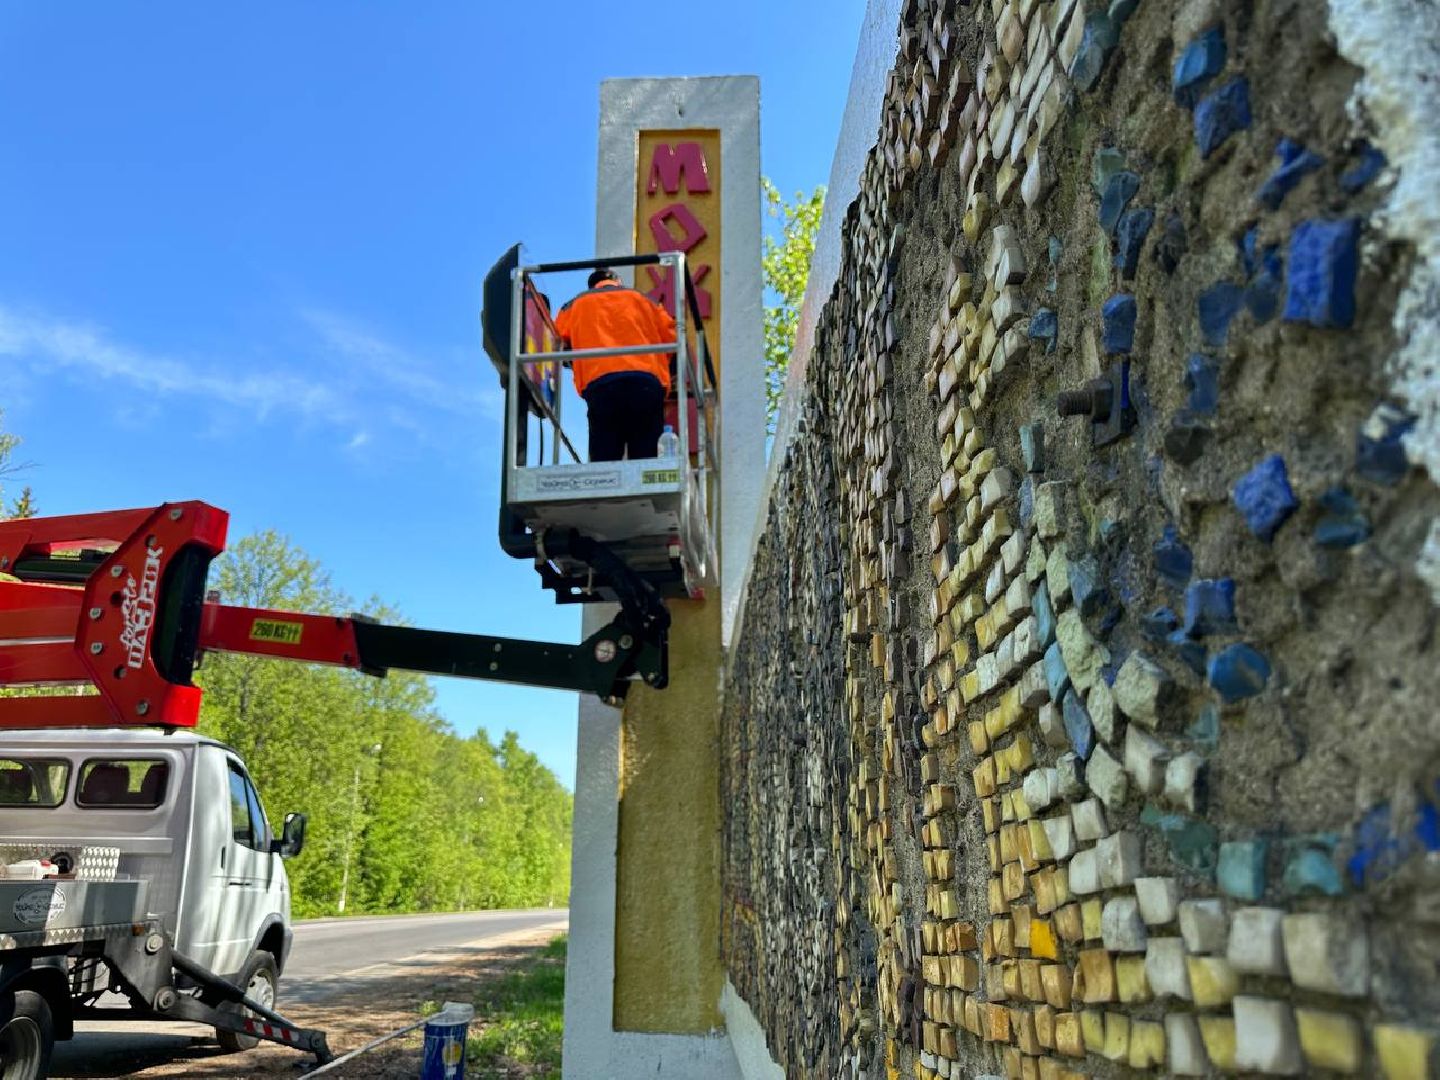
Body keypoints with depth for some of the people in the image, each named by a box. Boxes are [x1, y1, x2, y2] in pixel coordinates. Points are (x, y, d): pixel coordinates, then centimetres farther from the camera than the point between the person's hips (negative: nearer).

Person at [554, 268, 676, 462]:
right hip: (648, 384, 1)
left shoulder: (576, 304, 24)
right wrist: (657, 365, 31)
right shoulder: (642, 299, 24)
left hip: (600, 386, 0)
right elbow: (671, 337, 16)